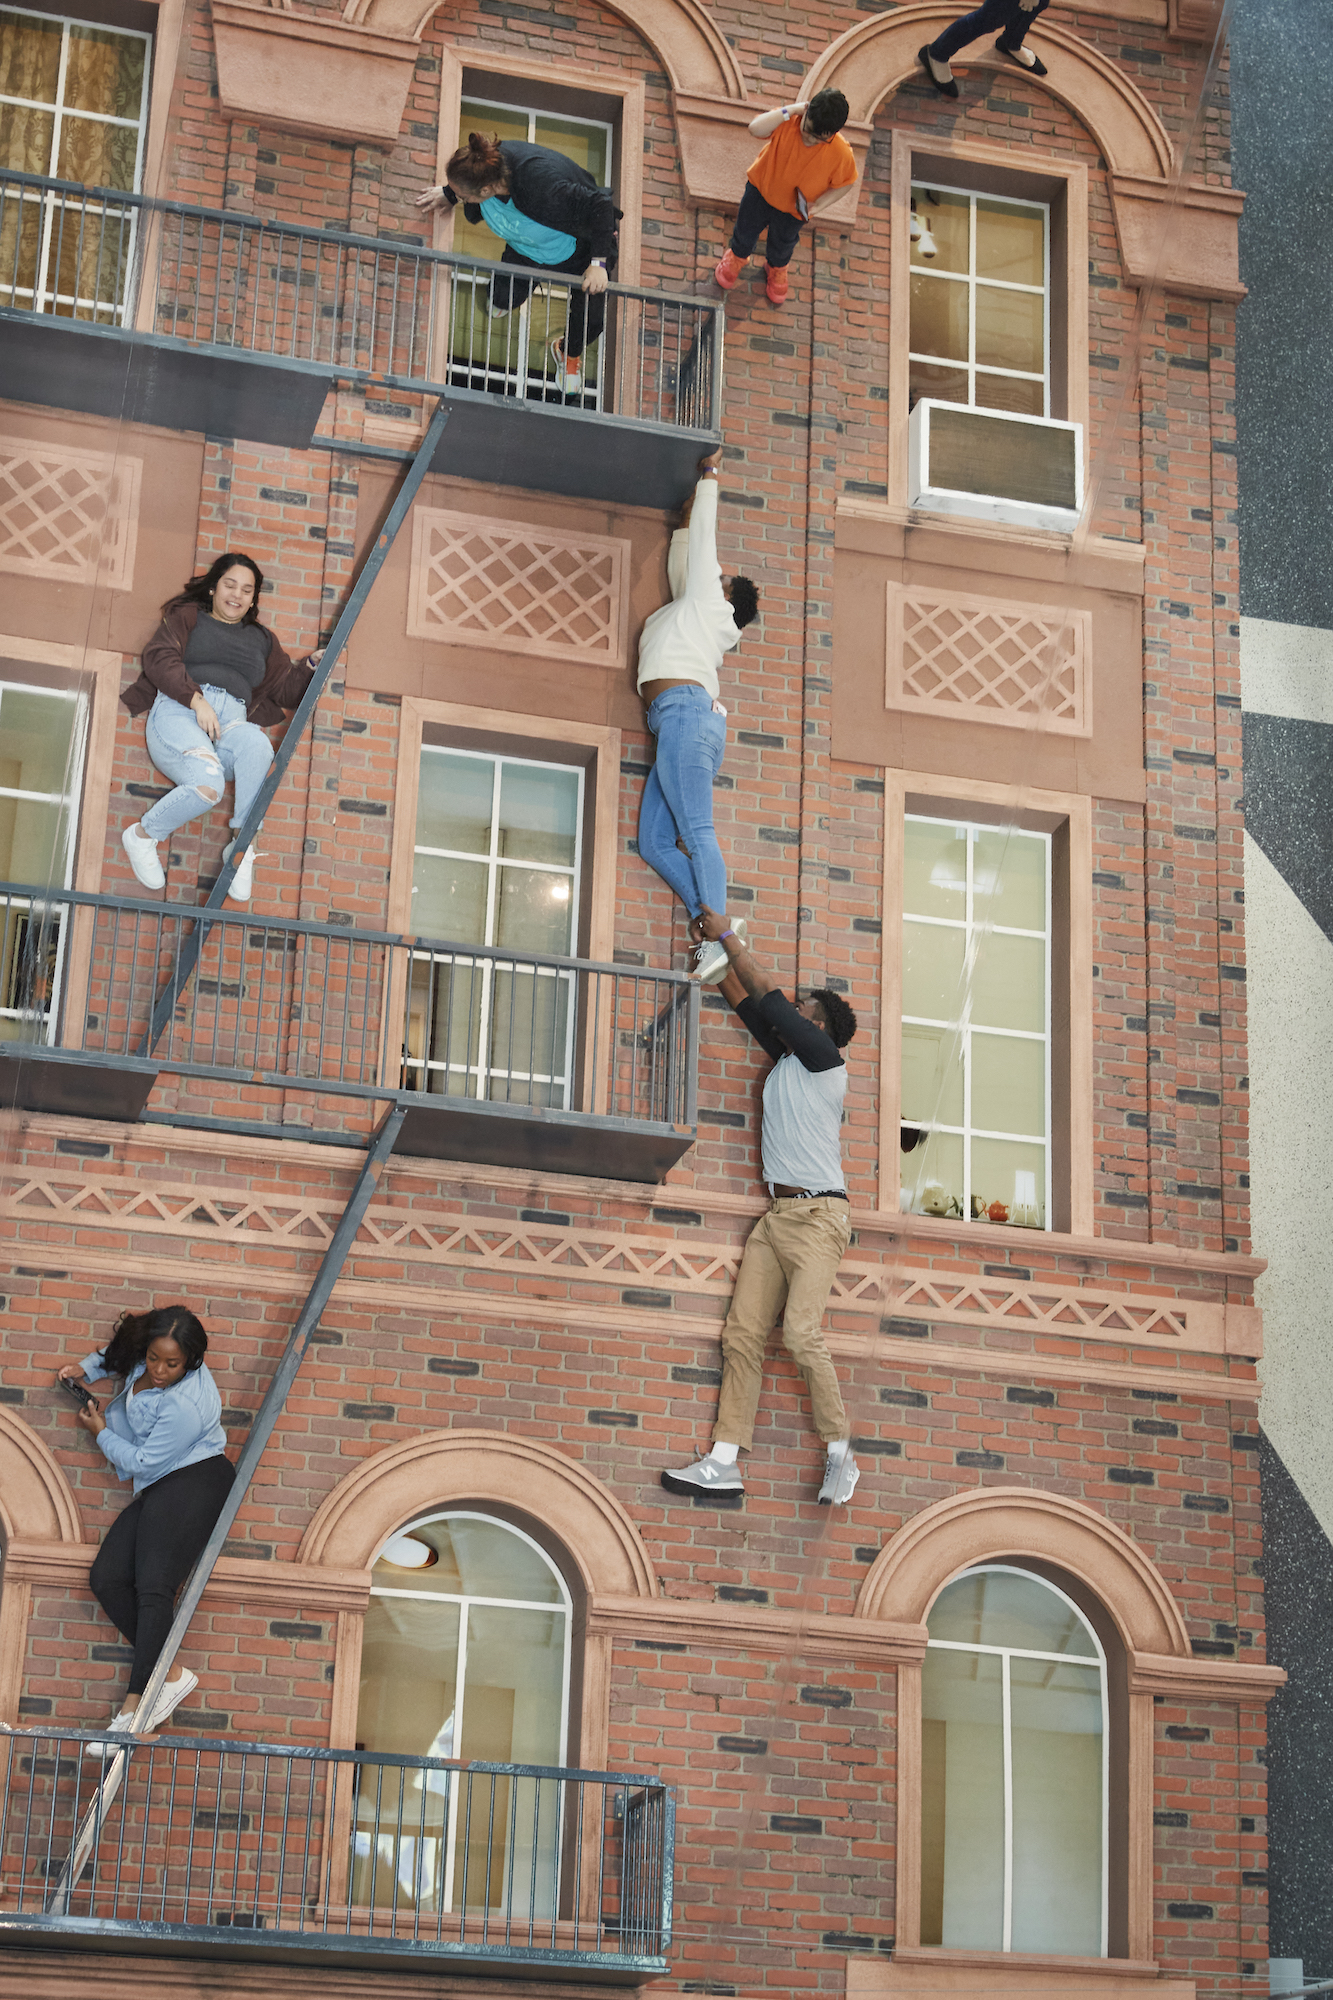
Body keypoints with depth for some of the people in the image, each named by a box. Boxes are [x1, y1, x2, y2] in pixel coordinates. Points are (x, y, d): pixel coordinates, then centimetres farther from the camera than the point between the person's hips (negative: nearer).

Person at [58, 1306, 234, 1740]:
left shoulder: (184, 1405, -23)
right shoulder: (145, 1364, 3)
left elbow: (142, 1462, -14)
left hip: (193, 1481, -9)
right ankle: (169, 1675, -13)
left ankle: (135, 1704, -28)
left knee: (153, 1587, -23)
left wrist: (100, 1433, 1)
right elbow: (116, 1352, 30)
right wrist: (86, 1367, 13)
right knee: (106, 1578, -8)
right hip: (157, 1492, 9)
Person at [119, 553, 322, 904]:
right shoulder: (188, 616, 19)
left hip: (232, 721, 3)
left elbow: (286, 689, 27)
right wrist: (197, 700, -12)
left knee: (256, 744, -38)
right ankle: (142, 835, -9)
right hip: (178, 710, -3)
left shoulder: (261, 639, 31)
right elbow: (159, 657, 2)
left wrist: (310, 668, 4)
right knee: (208, 783, -35)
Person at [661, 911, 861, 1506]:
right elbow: (747, 1003, 29)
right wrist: (716, 955, 25)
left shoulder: (824, 1057, -1)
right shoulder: (784, 1059, 20)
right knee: (743, 1333, -3)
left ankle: (840, 1457, -11)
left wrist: (727, 936, 9)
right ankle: (724, 1461, -8)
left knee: (802, 1330, -21)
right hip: (776, 1216, 8)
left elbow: (766, 990, 0)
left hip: (819, 1215, -8)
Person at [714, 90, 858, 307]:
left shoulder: (842, 154, -34)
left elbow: (843, 183, -15)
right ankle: (737, 257, 60)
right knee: (746, 230, 26)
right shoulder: (789, 121, -34)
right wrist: (790, 110, -47)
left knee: (782, 243, 29)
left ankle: (776, 269, 63)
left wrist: (820, 204, -27)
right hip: (761, 188, 0)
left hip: (794, 209, 0)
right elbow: (756, 128, -46)